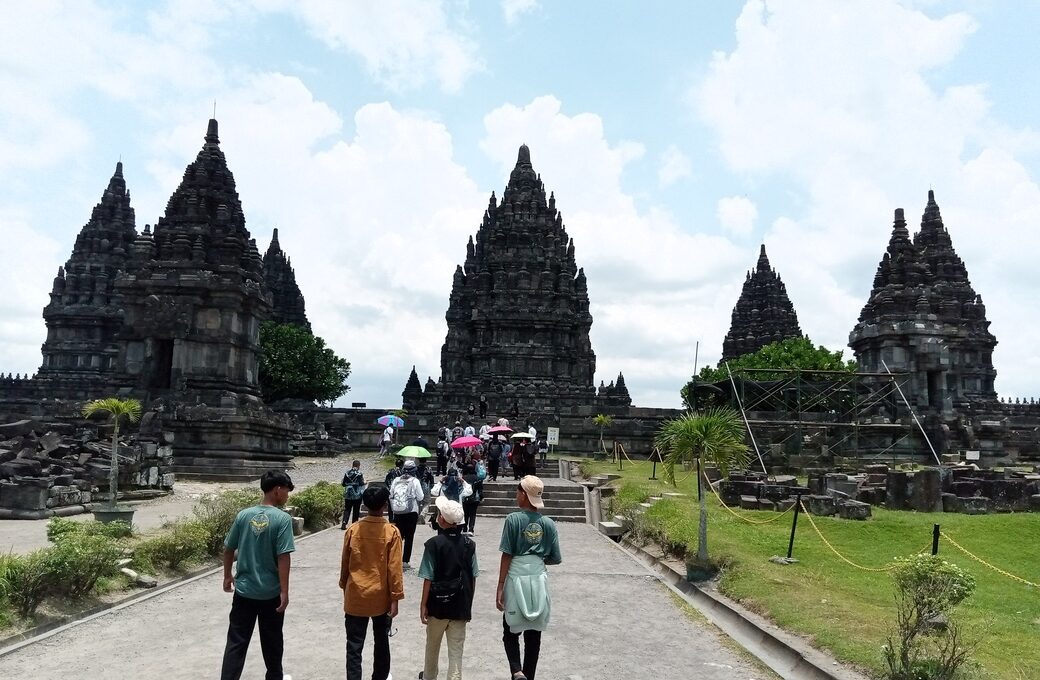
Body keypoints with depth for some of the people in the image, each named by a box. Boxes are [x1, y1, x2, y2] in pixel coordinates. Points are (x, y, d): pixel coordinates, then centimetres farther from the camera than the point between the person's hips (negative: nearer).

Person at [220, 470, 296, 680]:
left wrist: (227, 576, 21)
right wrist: (284, 591, -12)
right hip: (271, 593, -3)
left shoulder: (243, 515, -1)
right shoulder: (282, 519, -16)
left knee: (236, 642, 8)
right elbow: (283, 557, -18)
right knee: (271, 641, 16)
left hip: (243, 590, 3)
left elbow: (228, 549, 6)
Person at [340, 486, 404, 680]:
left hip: (356, 596, 1)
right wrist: (395, 598, -5)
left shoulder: (353, 530, -6)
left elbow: (344, 565, 3)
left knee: (354, 646, 6)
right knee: (381, 642, 19)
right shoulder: (392, 532, -13)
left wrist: (345, 589, 18)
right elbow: (394, 569, -13)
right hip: (381, 597, -1)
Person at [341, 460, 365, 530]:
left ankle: (344, 522, -12)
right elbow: (362, 483, -13)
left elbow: (343, 483, 5)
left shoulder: (347, 473, 2)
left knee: (347, 509, 6)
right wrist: (364, 482, 8)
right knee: (356, 510, 8)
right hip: (357, 495, -3)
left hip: (348, 495, 3)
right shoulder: (359, 473, -11)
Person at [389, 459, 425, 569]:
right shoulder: (415, 481, -6)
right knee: (409, 538, 4)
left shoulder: (396, 480, 4)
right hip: (411, 512, -3)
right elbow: (420, 497, -8)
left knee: (398, 536, 13)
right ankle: (405, 561, 3)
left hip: (397, 512, 3)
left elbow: (391, 496, 7)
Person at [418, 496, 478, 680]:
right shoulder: (469, 544, -3)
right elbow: (473, 577, 2)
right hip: (461, 605, 2)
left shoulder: (434, 543, -14)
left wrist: (423, 604, -4)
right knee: (456, 650, 6)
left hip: (438, 603, -1)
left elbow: (428, 578, -12)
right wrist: (468, 602, 12)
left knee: (432, 645, 22)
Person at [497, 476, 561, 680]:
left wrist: (500, 587, -5)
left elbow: (506, 556, -10)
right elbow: (556, 559, 3)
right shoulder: (548, 523, -1)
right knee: (534, 633, 14)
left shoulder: (513, 519, -10)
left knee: (511, 631, 11)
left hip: (516, 579, -3)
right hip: (538, 579, 3)